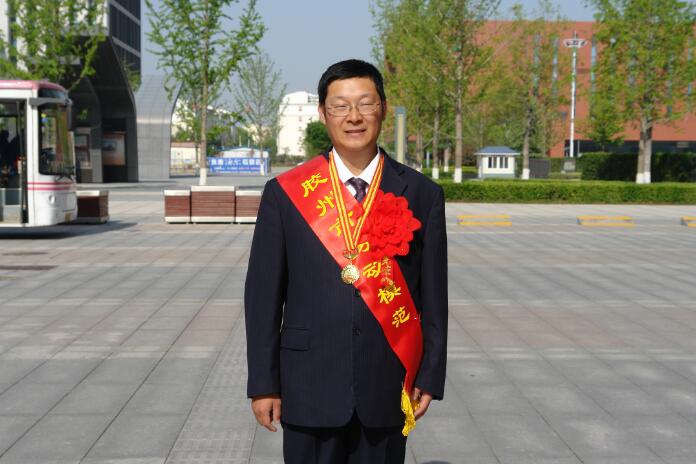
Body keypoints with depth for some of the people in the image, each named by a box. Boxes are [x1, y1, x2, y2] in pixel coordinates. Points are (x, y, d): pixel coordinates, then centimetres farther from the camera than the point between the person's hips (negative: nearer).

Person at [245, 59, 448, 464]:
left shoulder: (422, 194, 2)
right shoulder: (285, 193, 0)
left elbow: (433, 294, 3)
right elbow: (263, 294, 1)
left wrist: (430, 378, 1)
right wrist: (263, 383, -1)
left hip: (387, 386, 1)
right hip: (309, 386, 0)